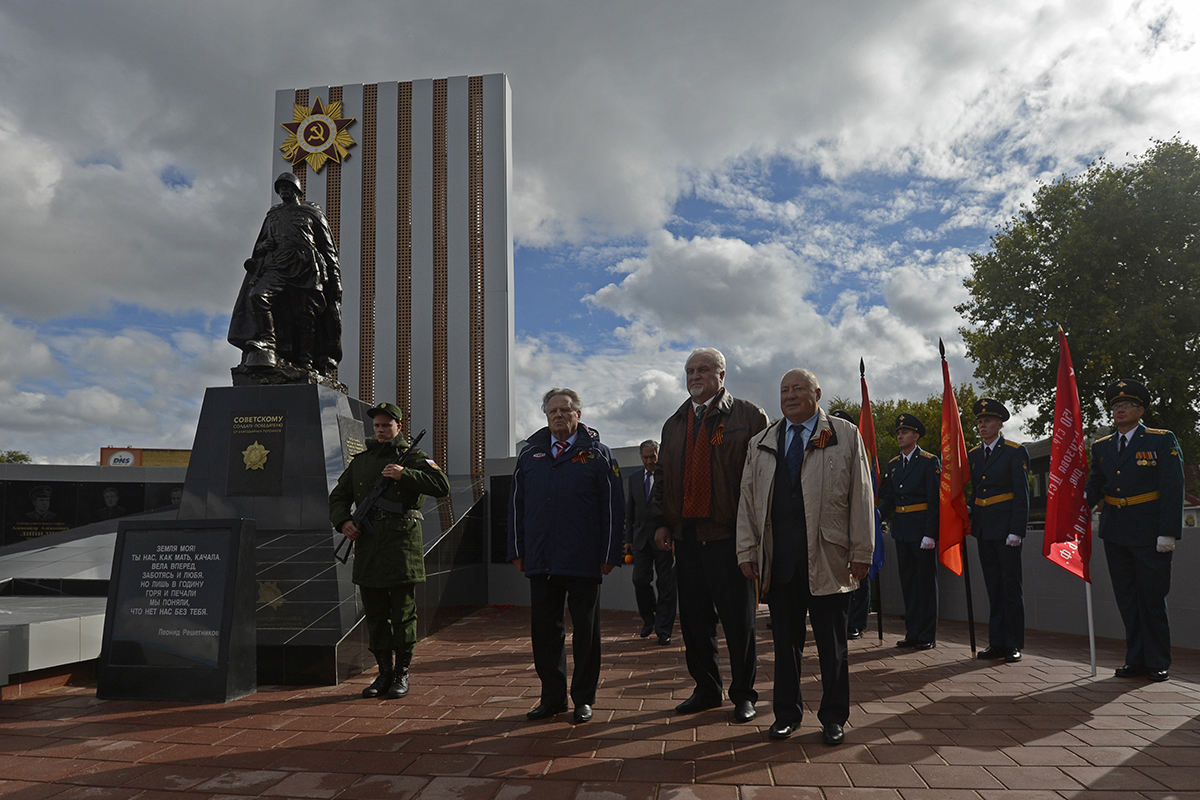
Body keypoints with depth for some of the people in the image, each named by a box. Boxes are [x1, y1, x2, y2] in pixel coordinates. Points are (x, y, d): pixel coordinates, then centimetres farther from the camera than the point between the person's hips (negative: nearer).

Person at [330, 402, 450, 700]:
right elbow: (338, 495, 20)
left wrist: (405, 474, -18)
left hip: (402, 545, -5)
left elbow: (443, 485, -11)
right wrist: (343, 521, 0)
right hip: (367, 545, 5)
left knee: (403, 615, 1)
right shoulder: (360, 461, 17)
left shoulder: (413, 458, 2)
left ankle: (402, 675, 12)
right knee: (375, 615, 10)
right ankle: (384, 673, 22)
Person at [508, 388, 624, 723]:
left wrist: (609, 555, -6)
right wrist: (517, 551, 7)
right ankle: (552, 697, 21)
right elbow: (517, 505, 13)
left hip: (584, 562, -3)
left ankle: (583, 699, 18)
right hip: (540, 562, 3)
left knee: (585, 632, 6)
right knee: (544, 630, 8)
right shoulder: (530, 454, 12)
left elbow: (613, 508, 0)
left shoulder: (598, 455, 3)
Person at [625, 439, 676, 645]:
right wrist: (628, 539, 10)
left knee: (666, 585, 0)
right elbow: (629, 511, 16)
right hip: (641, 538, 4)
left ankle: (663, 630, 8)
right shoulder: (634, 478, 13)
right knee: (640, 581, 0)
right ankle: (648, 619, 23)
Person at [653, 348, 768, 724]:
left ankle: (743, 693, 18)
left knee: (738, 619, 4)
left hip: (730, 534, -5)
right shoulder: (674, 424, 16)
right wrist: (661, 522, 8)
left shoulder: (748, 416, 0)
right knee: (694, 619, 11)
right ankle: (706, 689, 25)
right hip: (686, 534, 5)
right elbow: (662, 477, 19)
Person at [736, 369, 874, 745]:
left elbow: (861, 497, 2)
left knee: (832, 643, 7)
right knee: (785, 640, 9)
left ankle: (834, 717, 21)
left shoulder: (846, 436, 6)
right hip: (778, 558, 2)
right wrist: (747, 550, 4)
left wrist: (861, 552, -4)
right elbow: (748, 500, 11)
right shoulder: (761, 444, 14)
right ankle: (786, 713, 22)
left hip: (827, 558, -2)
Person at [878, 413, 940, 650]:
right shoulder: (893, 464, 13)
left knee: (926, 581, 1)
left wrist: (930, 533, -17)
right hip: (901, 530, 6)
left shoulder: (930, 462, -6)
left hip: (922, 529, -6)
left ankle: (927, 636, 8)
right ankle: (912, 633, 19)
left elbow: (935, 500, -11)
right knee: (907, 581, 11)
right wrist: (878, 514, -7)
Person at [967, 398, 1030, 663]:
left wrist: (1016, 530, -15)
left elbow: (1022, 494, -9)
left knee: (1011, 586, 0)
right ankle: (997, 643, 16)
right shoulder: (973, 455, 13)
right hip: (984, 529, 6)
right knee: (993, 586, 10)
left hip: (1006, 528, -6)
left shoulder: (1015, 452, -5)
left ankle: (1014, 644, 7)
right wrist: (968, 508, -2)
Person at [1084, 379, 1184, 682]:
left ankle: (1158, 662, 14)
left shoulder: (1163, 441, -2)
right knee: (1127, 598, 10)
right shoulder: (1101, 447, 12)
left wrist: (1168, 533, -14)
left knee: (1152, 599, 1)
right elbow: (1096, 484, 12)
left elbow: (1173, 489, -7)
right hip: (1115, 533, 4)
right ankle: (1136, 658, 19)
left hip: (1150, 534, -4)